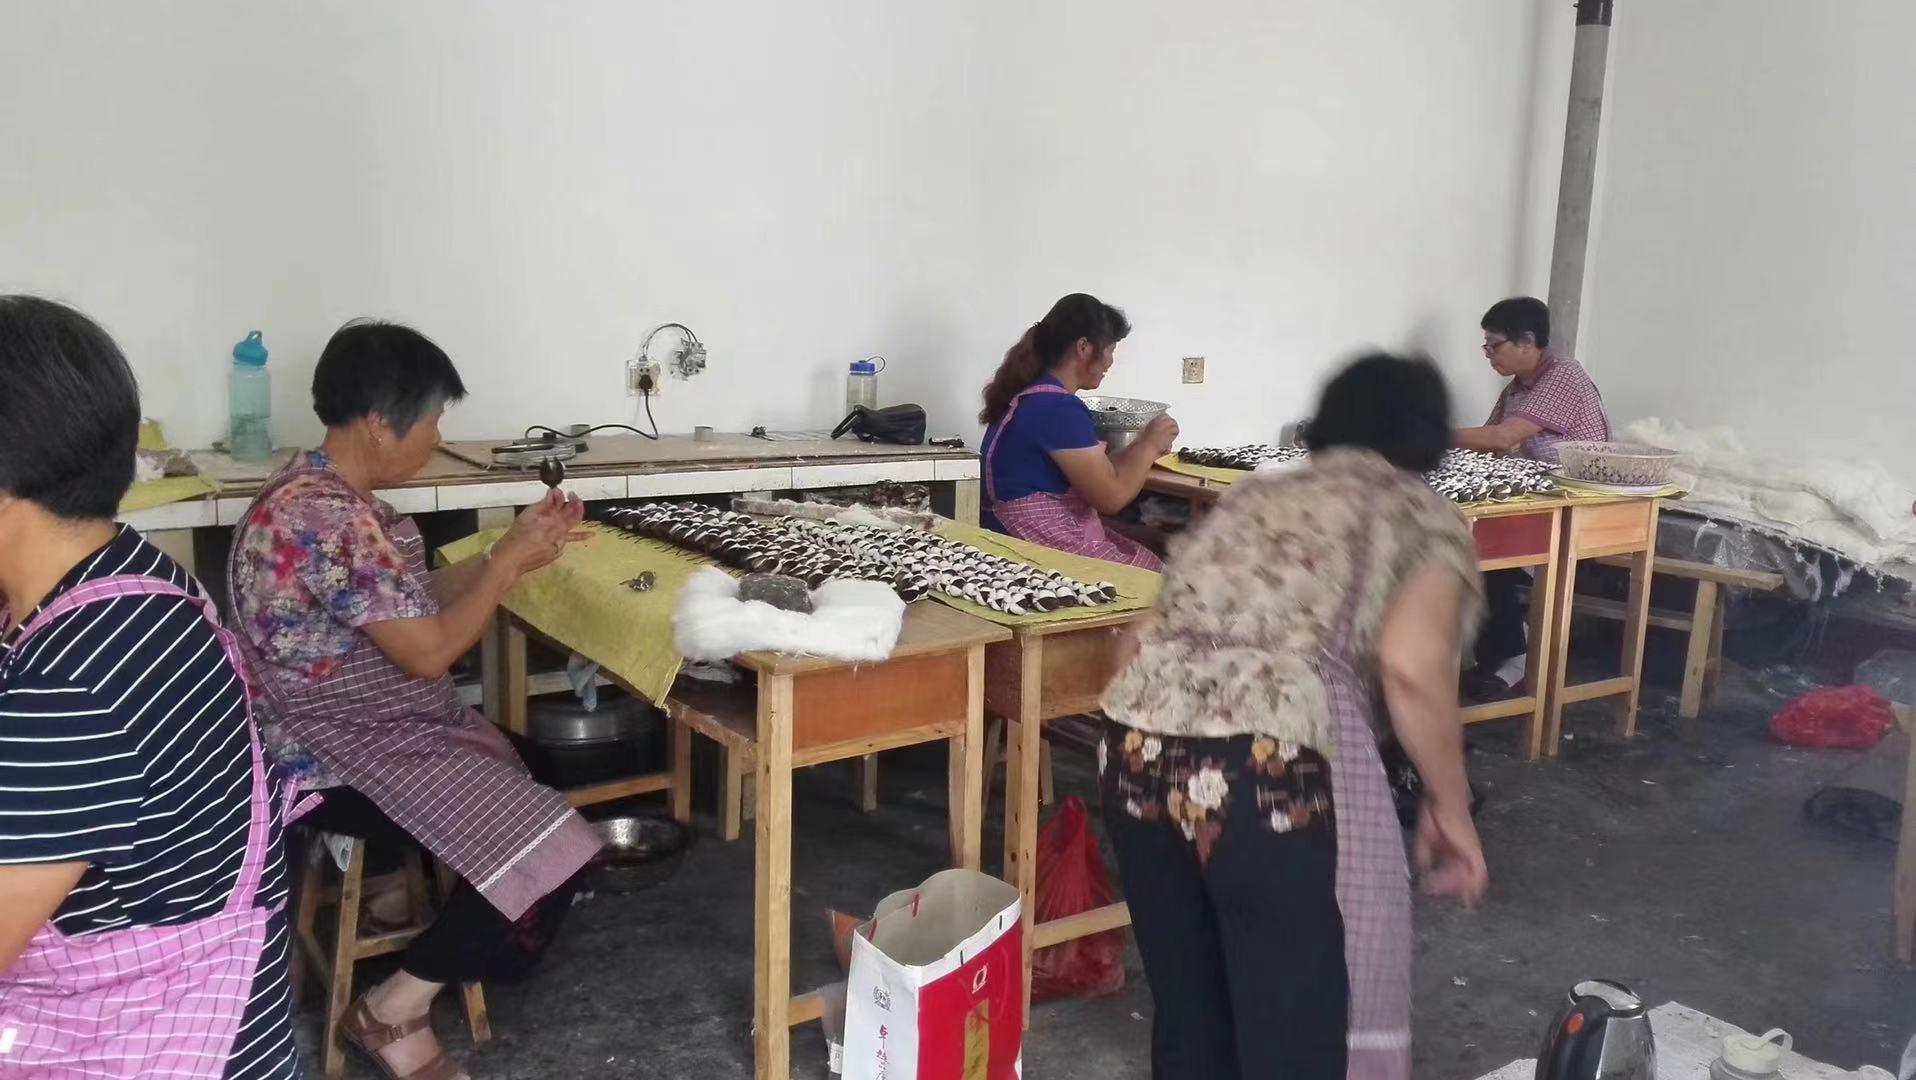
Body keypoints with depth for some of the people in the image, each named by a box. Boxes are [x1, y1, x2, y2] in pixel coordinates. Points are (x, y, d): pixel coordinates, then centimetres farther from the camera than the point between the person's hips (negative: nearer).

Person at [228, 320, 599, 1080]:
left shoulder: (324, 493, 6)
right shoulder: (333, 519, -26)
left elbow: (411, 606, 13)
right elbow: (428, 650, -24)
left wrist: (512, 551, 5)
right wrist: (509, 562, -12)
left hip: (358, 729, 11)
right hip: (340, 759, -11)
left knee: (526, 784, 18)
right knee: (546, 847, -12)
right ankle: (395, 1009, 0)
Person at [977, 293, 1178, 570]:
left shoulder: (1035, 394, 12)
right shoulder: (1058, 408, -19)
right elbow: (1111, 496, -16)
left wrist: (1141, 450, 10)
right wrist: (1149, 445, -2)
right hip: (1045, 551, -10)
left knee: (1153, 563, 7)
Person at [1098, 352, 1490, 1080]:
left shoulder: (1255, 493, 27)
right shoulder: (1426, 517, 12)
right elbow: (1410, 664, -6)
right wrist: (1450, 806, 6)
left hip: (1137, 743, 6)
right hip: (1269, 763, -5)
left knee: (1187, 1016, 23)